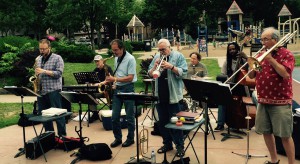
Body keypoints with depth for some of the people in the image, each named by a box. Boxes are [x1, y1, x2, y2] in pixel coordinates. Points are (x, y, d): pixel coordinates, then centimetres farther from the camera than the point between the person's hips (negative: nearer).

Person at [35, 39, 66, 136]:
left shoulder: (57, 58, -3)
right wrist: (36, 74, 2)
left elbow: (59, 73, -12)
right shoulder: (39, 59, 16)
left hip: (53, 90, -6)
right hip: (41, 91, 7)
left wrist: (44, 71, -19)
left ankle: (62, 134, 3)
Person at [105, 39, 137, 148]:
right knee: (114, 117, 5)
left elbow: (130, 78, -19)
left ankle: (130, 139, 18)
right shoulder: (116, 58, 10)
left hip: (127, 89, -6)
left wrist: (114, 79, -23)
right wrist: (111, 79, 4)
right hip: (117, 89, 7)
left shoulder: (130, 59, -13)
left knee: (129, 116, 4)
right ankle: (117, 138, 19)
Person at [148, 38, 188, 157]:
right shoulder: (156, 57, 11)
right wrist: (155, 66, -10)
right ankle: (167, 144, 25)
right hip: (160, 95, 5)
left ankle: (180, 146, 11)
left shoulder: (178, 56, -3)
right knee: (162, 121, 12)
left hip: (173, 95, -5)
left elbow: (184, 73, -11)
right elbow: (150, 74, 9)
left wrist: (171, 67, -23)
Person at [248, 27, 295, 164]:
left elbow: (285, 74, -22)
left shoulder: (286, 54, -6)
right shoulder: (261, 55, 11)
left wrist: (271, 59, -20)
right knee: (266, 132, 12)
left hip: (281, 102, -6)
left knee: (285, 135, -3)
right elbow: (251, 76, 10)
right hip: (263, 101, 6)